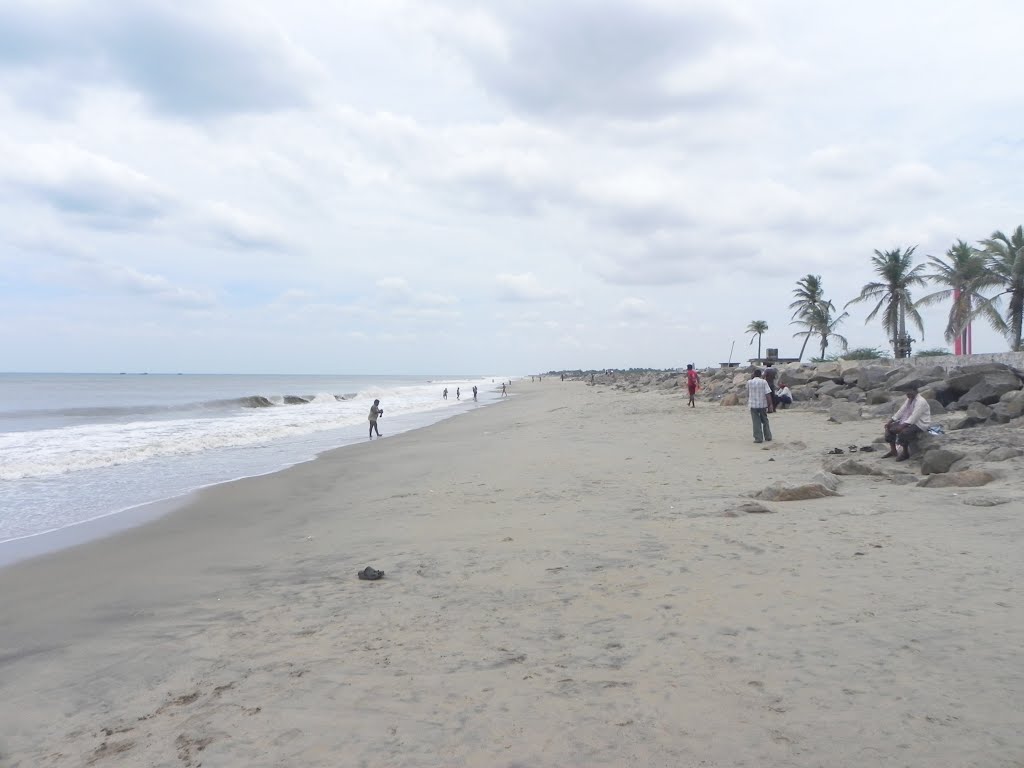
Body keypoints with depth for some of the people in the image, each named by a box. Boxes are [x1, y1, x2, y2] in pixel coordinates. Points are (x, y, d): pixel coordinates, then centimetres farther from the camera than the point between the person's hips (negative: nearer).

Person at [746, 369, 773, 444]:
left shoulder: (749, 382, -4)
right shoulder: (764, 382, -5)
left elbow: (747, 394, 9)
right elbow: (768, 394, -8)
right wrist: (769, 405, -3)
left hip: (753, 405, -1)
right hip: (763, 404, 1)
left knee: (756, 422, 2)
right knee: (765, 421, 16)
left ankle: (758, 438, -1)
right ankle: (768, 437, 21)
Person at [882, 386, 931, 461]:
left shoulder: (920, 401, -20)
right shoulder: (909, 399, 9)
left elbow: (914, 417, -28)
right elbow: (901, 411, 10)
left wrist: (901, 426, -34)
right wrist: (890, 421, -1)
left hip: (920, 424, -10)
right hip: (909, 421, 10)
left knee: (902, 432, -33)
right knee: (890, 427, 0)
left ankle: (905, 453, -12)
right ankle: (893, 451, 6)